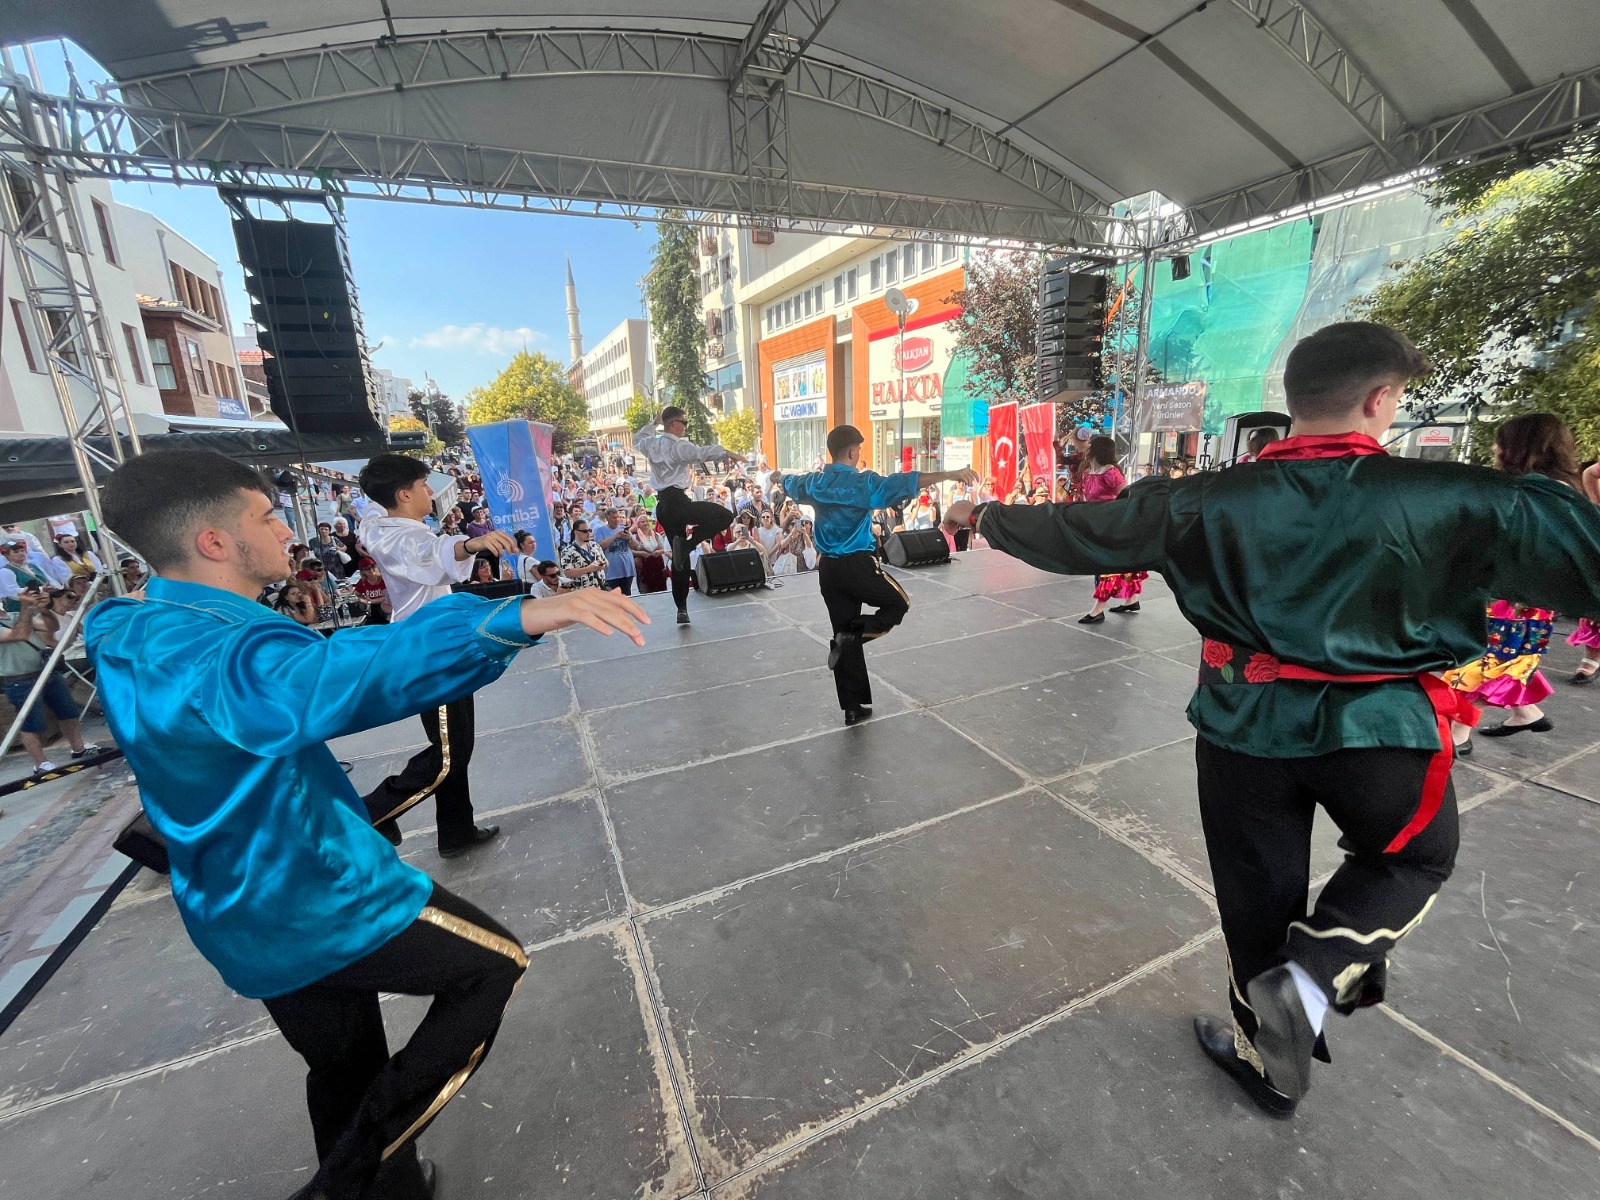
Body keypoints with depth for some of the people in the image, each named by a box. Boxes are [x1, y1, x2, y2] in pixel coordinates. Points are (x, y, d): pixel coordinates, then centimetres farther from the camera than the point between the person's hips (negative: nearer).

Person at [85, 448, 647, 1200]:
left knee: (346, 1069, 25)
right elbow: (328, 677, -51)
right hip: (315, 903, -9)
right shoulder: (199, 652, -29)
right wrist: (518, 617, -61)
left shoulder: (139, 637, 4)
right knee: (496, 962, 9)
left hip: (256, 913, 9)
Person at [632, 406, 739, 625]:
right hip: (677, 502, -9)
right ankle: (687, 544, -17)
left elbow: (637, 440, 39)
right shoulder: (677, 446, -10)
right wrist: (726, 453, -33)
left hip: (663, 506, 9)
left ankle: (681, 609, 13)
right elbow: (700, 452, -28)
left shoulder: (650, 443, 15)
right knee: (725, 516, -9)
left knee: (679, 556, 13)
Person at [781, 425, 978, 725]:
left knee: (845, 634, 12)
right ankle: (852, 636, -7)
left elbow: (789, 482, 31)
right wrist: (952, 474, -23)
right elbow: (906, 482, -22)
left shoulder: (815, 482, 9)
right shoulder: (864, 482, -11)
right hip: (857, 565, -6)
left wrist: (780, 476, 55)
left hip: (827, 569, 7)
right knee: (899, 604, 17)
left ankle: (853, 708, 17)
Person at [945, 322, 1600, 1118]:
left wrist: (991, 519, 12)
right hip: (1375, 728, -1)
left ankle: (1267, 1059, 40)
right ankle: (1309, 979, 10)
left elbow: (1082, 531, -4)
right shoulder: (1451, 499, -13)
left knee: (1257, 893, 20)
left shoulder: (1209, 501, -10)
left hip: (1247, 726, 1)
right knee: (1416, 855, 31)